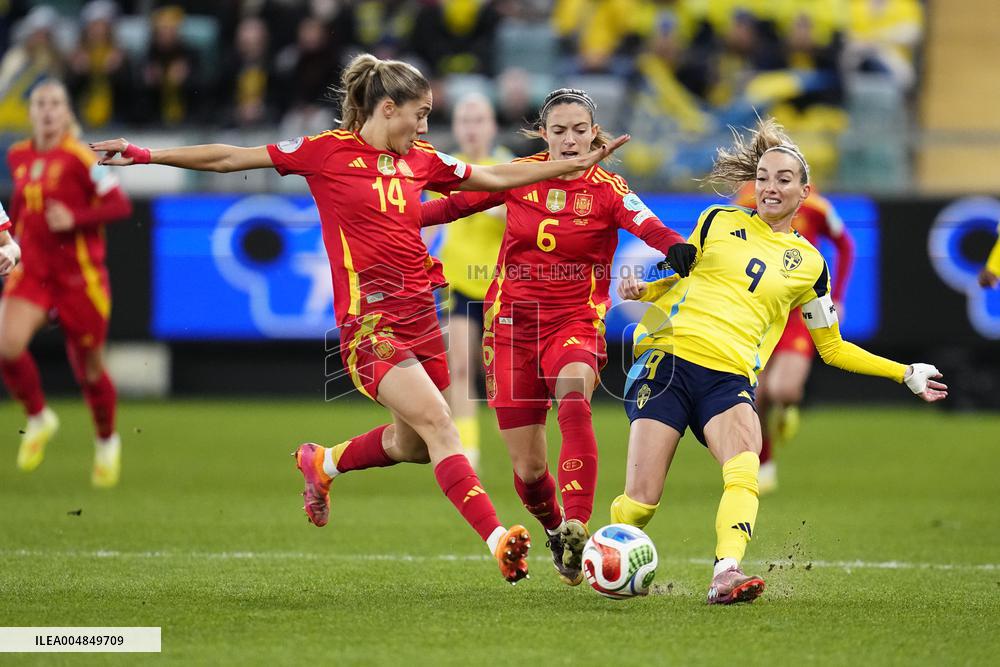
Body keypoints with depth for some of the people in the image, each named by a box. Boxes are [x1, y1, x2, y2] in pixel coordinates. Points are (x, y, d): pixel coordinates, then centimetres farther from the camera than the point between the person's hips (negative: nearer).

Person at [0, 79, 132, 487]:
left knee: (88, 368, 7)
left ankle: (107, 442, 33)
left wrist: (74, 219, -23)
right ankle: (38, 418, 6)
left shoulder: (79, 158, -12)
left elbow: (120, 205, -13)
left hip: (78, 273, -4)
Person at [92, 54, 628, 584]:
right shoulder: (327, 152, -4)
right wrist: (144, 155, -4)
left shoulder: (421, 160, 12)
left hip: (419, 315, 7)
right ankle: (498, 541, -26)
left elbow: (499, 177, 21)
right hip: (369, 320, -7)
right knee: (437, 423, -19)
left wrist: (579, 163, 18)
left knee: (411, 443, 13)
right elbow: (231, 158, -1)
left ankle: (321, 463, 41)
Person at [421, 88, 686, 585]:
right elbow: (457, 204, 16)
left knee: (573, 399, -37)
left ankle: (576, 530, -44)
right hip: (512, 321, 2)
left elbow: (648, 228, -24)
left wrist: (680, 249, -44)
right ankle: (555, 533, 33)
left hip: (574, 321, -2)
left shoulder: (607, 190, -5)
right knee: (528, 468, 1)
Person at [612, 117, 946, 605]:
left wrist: (905, 374, 19)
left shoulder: (808, 263, 15)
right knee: (641, 500, -13)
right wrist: (640, 289, 1)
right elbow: (671, 279, 24)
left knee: (745, 466, -33)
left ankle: (726, 574, -49)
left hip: (730, 379, 1)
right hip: (667, 358, -1)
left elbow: (833, 348, 25)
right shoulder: (718, 221, 14)